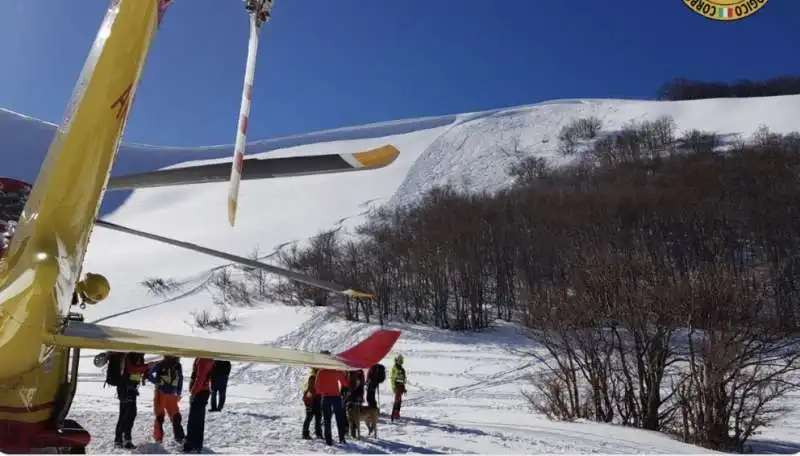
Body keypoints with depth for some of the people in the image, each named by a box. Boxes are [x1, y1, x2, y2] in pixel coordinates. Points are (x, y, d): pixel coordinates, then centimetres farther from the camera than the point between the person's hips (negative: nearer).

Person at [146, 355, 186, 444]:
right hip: (160, 394, -3)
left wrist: (178, 394, 11)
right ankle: (158, 437, 15)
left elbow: (180, 379, 12)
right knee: (159, 416, 2)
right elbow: (149, 374, -5)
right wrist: (156, 382, -13)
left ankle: (179, 436, 9)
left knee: (176, 416, 1)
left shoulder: (178, 366, 2)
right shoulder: (160, 365, -11)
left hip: (172, 395, 3)